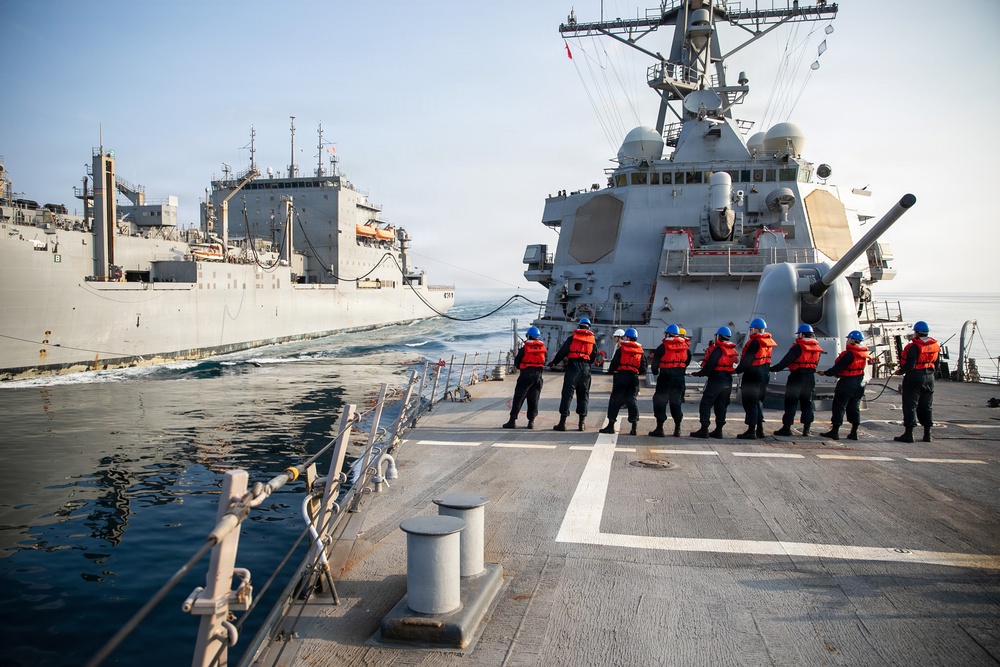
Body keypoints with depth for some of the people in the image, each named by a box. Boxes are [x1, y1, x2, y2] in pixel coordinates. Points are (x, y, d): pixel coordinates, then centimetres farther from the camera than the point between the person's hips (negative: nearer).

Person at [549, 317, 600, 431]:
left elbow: (562, 352, 0)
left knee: (567, 394, -2)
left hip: (572, 367, -2)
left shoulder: (572, 338, 2)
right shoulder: (592, 340, 11)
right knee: (583, 395, 11)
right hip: (585, 369, 2)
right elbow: (593, 358, 13)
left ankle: (562, 422, -4)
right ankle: (582, 423, 11)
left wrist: (554, 362, 13)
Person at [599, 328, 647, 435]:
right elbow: (643, 368, 9)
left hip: (621, 376, -4)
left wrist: (610, 370, 11)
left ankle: (611, 425, 3)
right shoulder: (641, 351, 8)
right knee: (632, 400, 9)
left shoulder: (621, 349, -4)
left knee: (615, 400, 2)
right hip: (633, 377, 4)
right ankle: (634, 427, 4)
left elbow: (614, 363, -7)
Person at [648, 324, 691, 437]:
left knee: (660, 401, 2)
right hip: (679, 378, 5)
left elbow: (655, 363, -5)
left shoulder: (663, 347, -9)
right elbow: (688, 360, 11)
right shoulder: (685, 346, 4)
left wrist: (655, 372, 14)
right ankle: (677, 429, 18)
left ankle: (659, 428, -2)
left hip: (665, 377, -5)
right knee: (676, 402, 15)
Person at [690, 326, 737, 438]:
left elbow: (710, 365, -19)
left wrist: (700, 374, -5)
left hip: (715, 381, -8)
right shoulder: (733, 350, 10)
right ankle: (718, 430, 14)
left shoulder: (718, 349, -14)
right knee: (721, 406, 12)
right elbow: (734, 366, 14)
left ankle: (704, 429, -6)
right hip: (728, 382, 8)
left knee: (705, 405, -2)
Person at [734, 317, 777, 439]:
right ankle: (760, 429, 20)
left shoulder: (754, 342, -17)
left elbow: (746, 360, -18)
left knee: (750, 402, -4)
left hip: (753, 376, -9)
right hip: (765, 375, 9)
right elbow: (767, 358, 14)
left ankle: (751, 431, -4)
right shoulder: (768, 342, 10)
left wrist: (738, 370, -6)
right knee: (758, 402, 17)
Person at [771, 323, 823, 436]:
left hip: (797, 377, -6)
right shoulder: (817, 348, 7)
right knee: (807, 403, 12)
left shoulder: (798, 347, -14)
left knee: (791, 403, -1)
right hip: (810, 378, 6)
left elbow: (785, 362, -19)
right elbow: (815, 364, 14)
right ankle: (806, 429, 12)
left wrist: (772, 369, -14)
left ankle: (786, 428, -2)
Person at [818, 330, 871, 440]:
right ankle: (854, 432, 14)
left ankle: (835, 431, -4)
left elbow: (838, 367, -17)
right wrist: (838, 374, 15)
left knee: (839, 407, -3)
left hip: (847, 383, -8)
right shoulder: (864, 354, 10)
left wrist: (825, 373, -5)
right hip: (859, 384, 8)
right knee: (854, 408, 12)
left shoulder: (849, 354, -18)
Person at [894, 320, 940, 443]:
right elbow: (936, 364, 13)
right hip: (929, 378, 7)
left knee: (910, 405, -2)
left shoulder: (914, 347, -18)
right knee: (926, 406, 14)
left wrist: (900, 371, -3)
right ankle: (927, 434, 17)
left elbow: (909, 365, -20)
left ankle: (908, 434, -2)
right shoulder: (936, 346, 6)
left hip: (914, 378, -7)